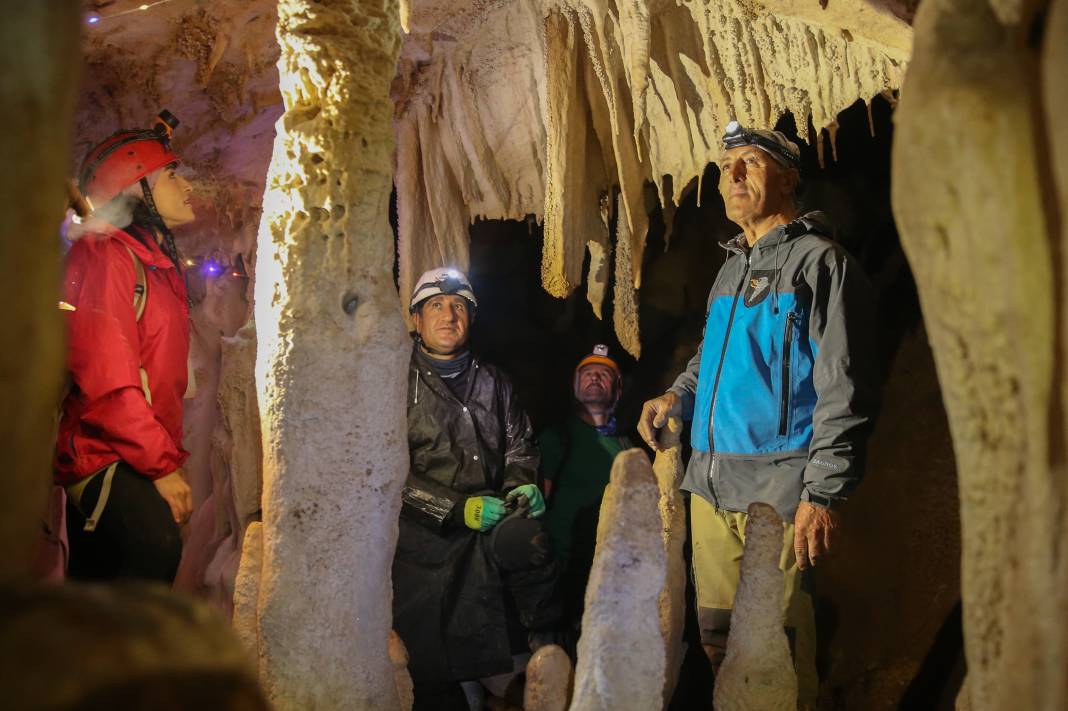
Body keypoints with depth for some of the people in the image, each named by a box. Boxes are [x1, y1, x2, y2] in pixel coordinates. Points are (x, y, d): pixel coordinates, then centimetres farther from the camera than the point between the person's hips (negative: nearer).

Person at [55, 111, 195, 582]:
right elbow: (105, 379, -19)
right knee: (156, 547, -31)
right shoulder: (105, 256, -11)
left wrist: (170, 457, 14)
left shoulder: (159, 265, 20)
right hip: (101, 452, -10)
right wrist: (162, 465, -18)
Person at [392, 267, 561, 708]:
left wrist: (521, 486, -2)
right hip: (423, 532, -2)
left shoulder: (492, 383, 19)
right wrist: (458, 509, -15)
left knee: (525, 536, -31)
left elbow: (519, 448, 23)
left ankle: (548, 644, -18)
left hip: (490, 523, 3)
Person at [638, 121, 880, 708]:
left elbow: (844, 390, -13)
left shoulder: (820, 263, -6)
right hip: (712, 484, 8)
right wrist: (678, 395, 12)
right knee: (718, 636, 13)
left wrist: (823, 493, -19)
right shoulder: (732, 268, 19)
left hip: (778, 487, -7)